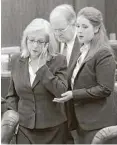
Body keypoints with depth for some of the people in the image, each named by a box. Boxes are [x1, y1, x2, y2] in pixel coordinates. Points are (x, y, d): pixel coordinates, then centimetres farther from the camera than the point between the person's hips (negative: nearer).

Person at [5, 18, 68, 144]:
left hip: (53, 128, -2)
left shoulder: (59, 61, -5)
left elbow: (61, 91, -18)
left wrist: (42, 67, -17)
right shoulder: (17, 61, 5)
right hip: (24, 127, 2)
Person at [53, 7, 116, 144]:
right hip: (82, 120, 8)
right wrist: (67, 91, 3)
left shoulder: (103, 54, -14)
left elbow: (105, 89, -19)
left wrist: (74, 95, -19)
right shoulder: (82, 52, 13)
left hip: (96, 122, -8)